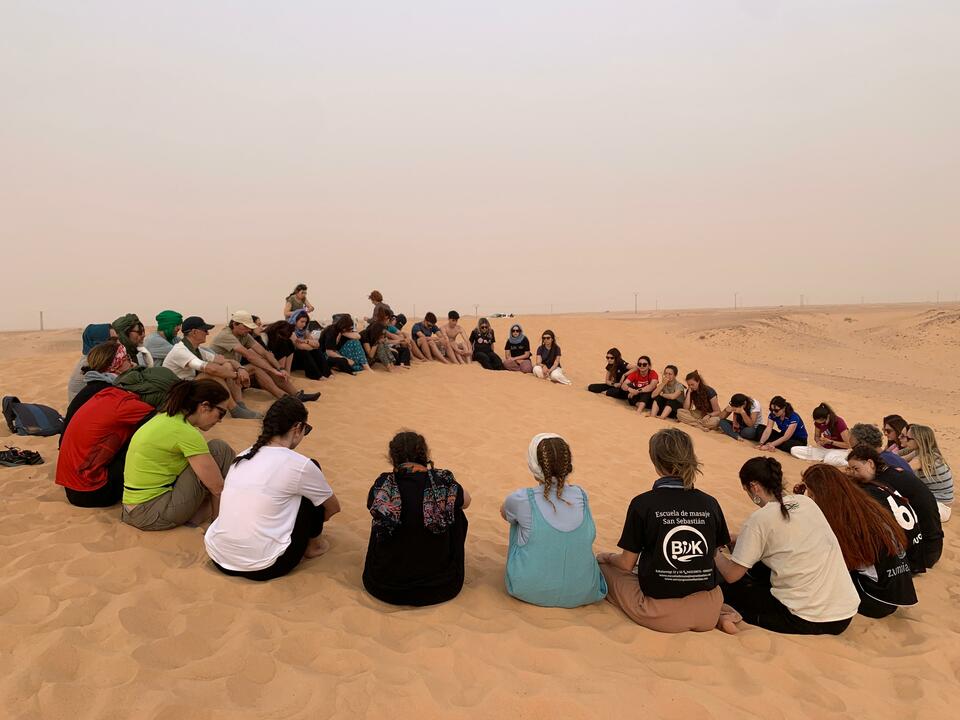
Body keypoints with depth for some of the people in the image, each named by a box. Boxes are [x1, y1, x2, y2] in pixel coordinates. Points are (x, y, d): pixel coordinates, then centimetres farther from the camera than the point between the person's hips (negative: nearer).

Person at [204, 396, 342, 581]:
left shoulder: (243, 456, 8)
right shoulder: (298, 464, -9)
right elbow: (334, 508, 9)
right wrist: (315, 519, 33)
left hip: (218, 557, 7)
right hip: (262, 567, -6)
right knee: (310, 485, 9)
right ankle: (312, 544, 25)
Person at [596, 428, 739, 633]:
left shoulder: (642, 504, -13)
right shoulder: (710, 504, -2)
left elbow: (627, 563, -6)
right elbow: (715, 553, 10)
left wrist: (607, 557, 17)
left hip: (660, 614, -6)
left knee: (602, 567, 17)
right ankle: (718, 617, 9)